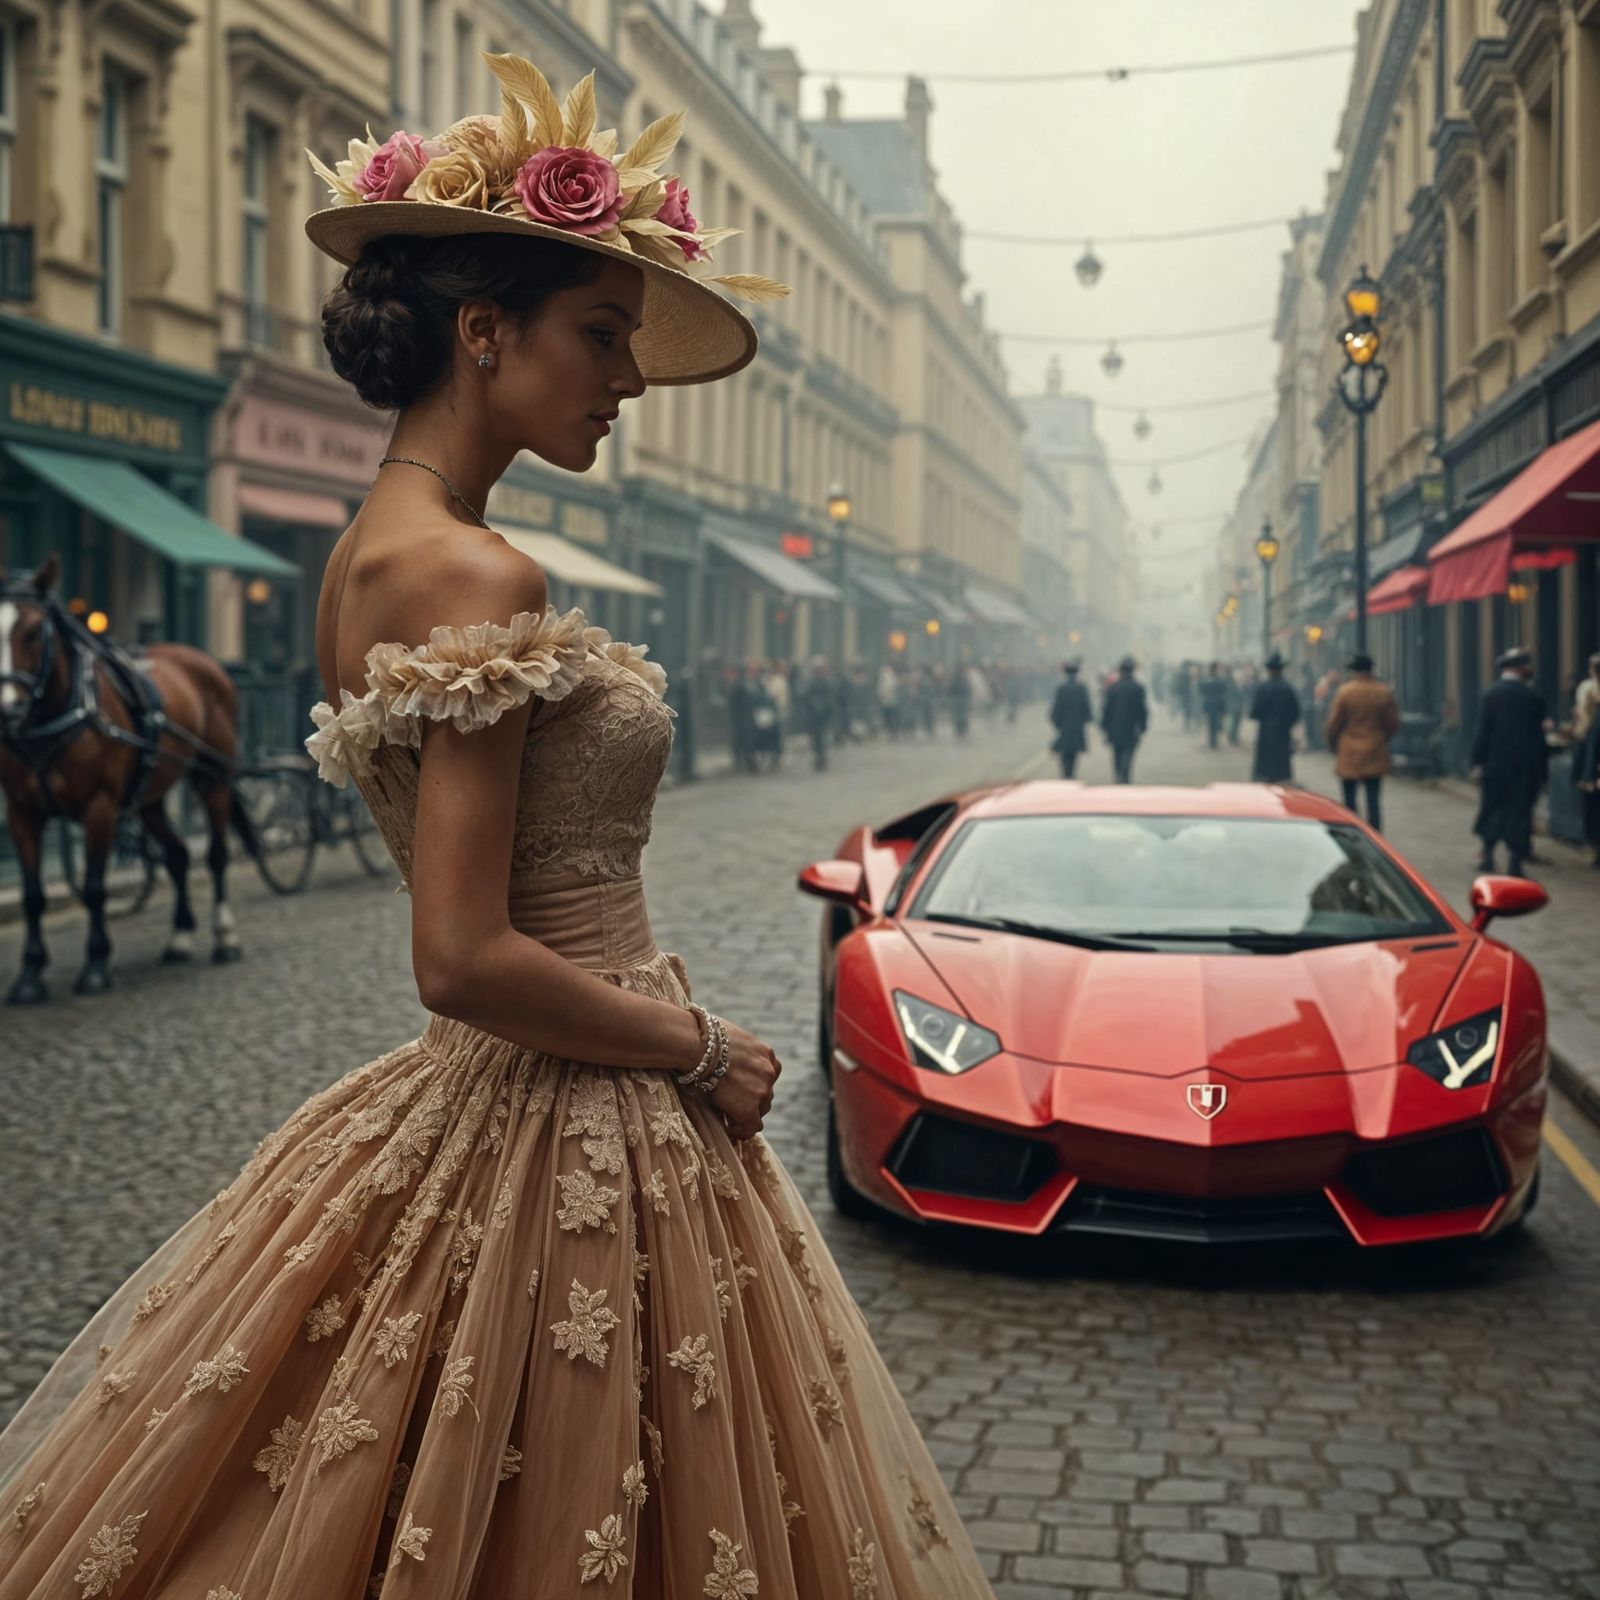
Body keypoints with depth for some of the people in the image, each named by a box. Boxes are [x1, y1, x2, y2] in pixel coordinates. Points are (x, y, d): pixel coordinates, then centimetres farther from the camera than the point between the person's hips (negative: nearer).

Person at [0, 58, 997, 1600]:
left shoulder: (373, 551, 8)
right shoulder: (478, 580, -21)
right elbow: (467, 961, -23)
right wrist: (701, 1047, -13)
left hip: (468, 1120, 9)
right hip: (576, 1150, -9)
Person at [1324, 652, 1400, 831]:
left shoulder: (1345, 691, -10)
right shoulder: (1384, 692, 0)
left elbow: (1334, 722, -6)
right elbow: (1392, 722, 6)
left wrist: (1331, 743, 12)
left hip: (1349, 755, -3)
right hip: (1376, 754, 3)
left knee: (1349, 801, 5)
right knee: (1374, 800, 3)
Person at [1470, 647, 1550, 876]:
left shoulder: (1491, 693, -5)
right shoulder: (1532, 696, -2)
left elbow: (1482, 730, -7)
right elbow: (1538, 733, 2)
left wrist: (1477, 761, -4)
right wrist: (1542, 765, 9)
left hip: (1495, 762, 0)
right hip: (1525, 764, 0)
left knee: (1491, 808, 12)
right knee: (1520, 811, 4)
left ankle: (1488, 856, 13)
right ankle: (1515, 860, 1)